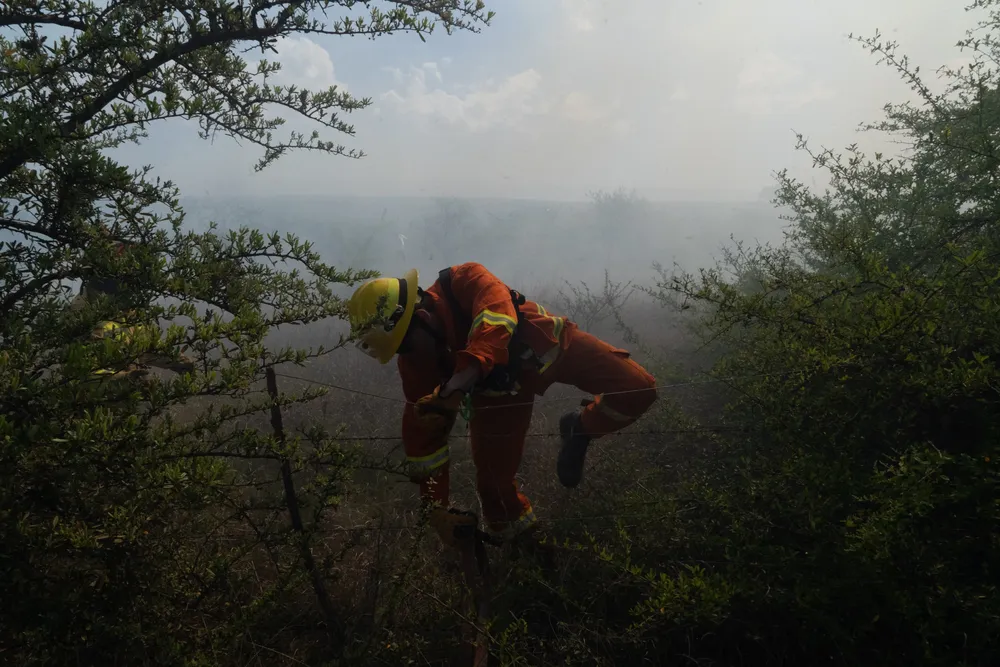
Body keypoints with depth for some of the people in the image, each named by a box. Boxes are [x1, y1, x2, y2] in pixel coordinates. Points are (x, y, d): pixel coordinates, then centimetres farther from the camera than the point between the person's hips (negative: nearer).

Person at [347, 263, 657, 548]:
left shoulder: (463, 281, -31)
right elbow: (423, 434, -10)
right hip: (499, 386, 2)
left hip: (550, 346, -2)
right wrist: (436, 507, -9)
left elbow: (498, 312, -50)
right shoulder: (413, 362, -18)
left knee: (637, 389, -16)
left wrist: (459, 383, -61)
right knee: (493, 481, -5)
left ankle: (579, 430, 12)